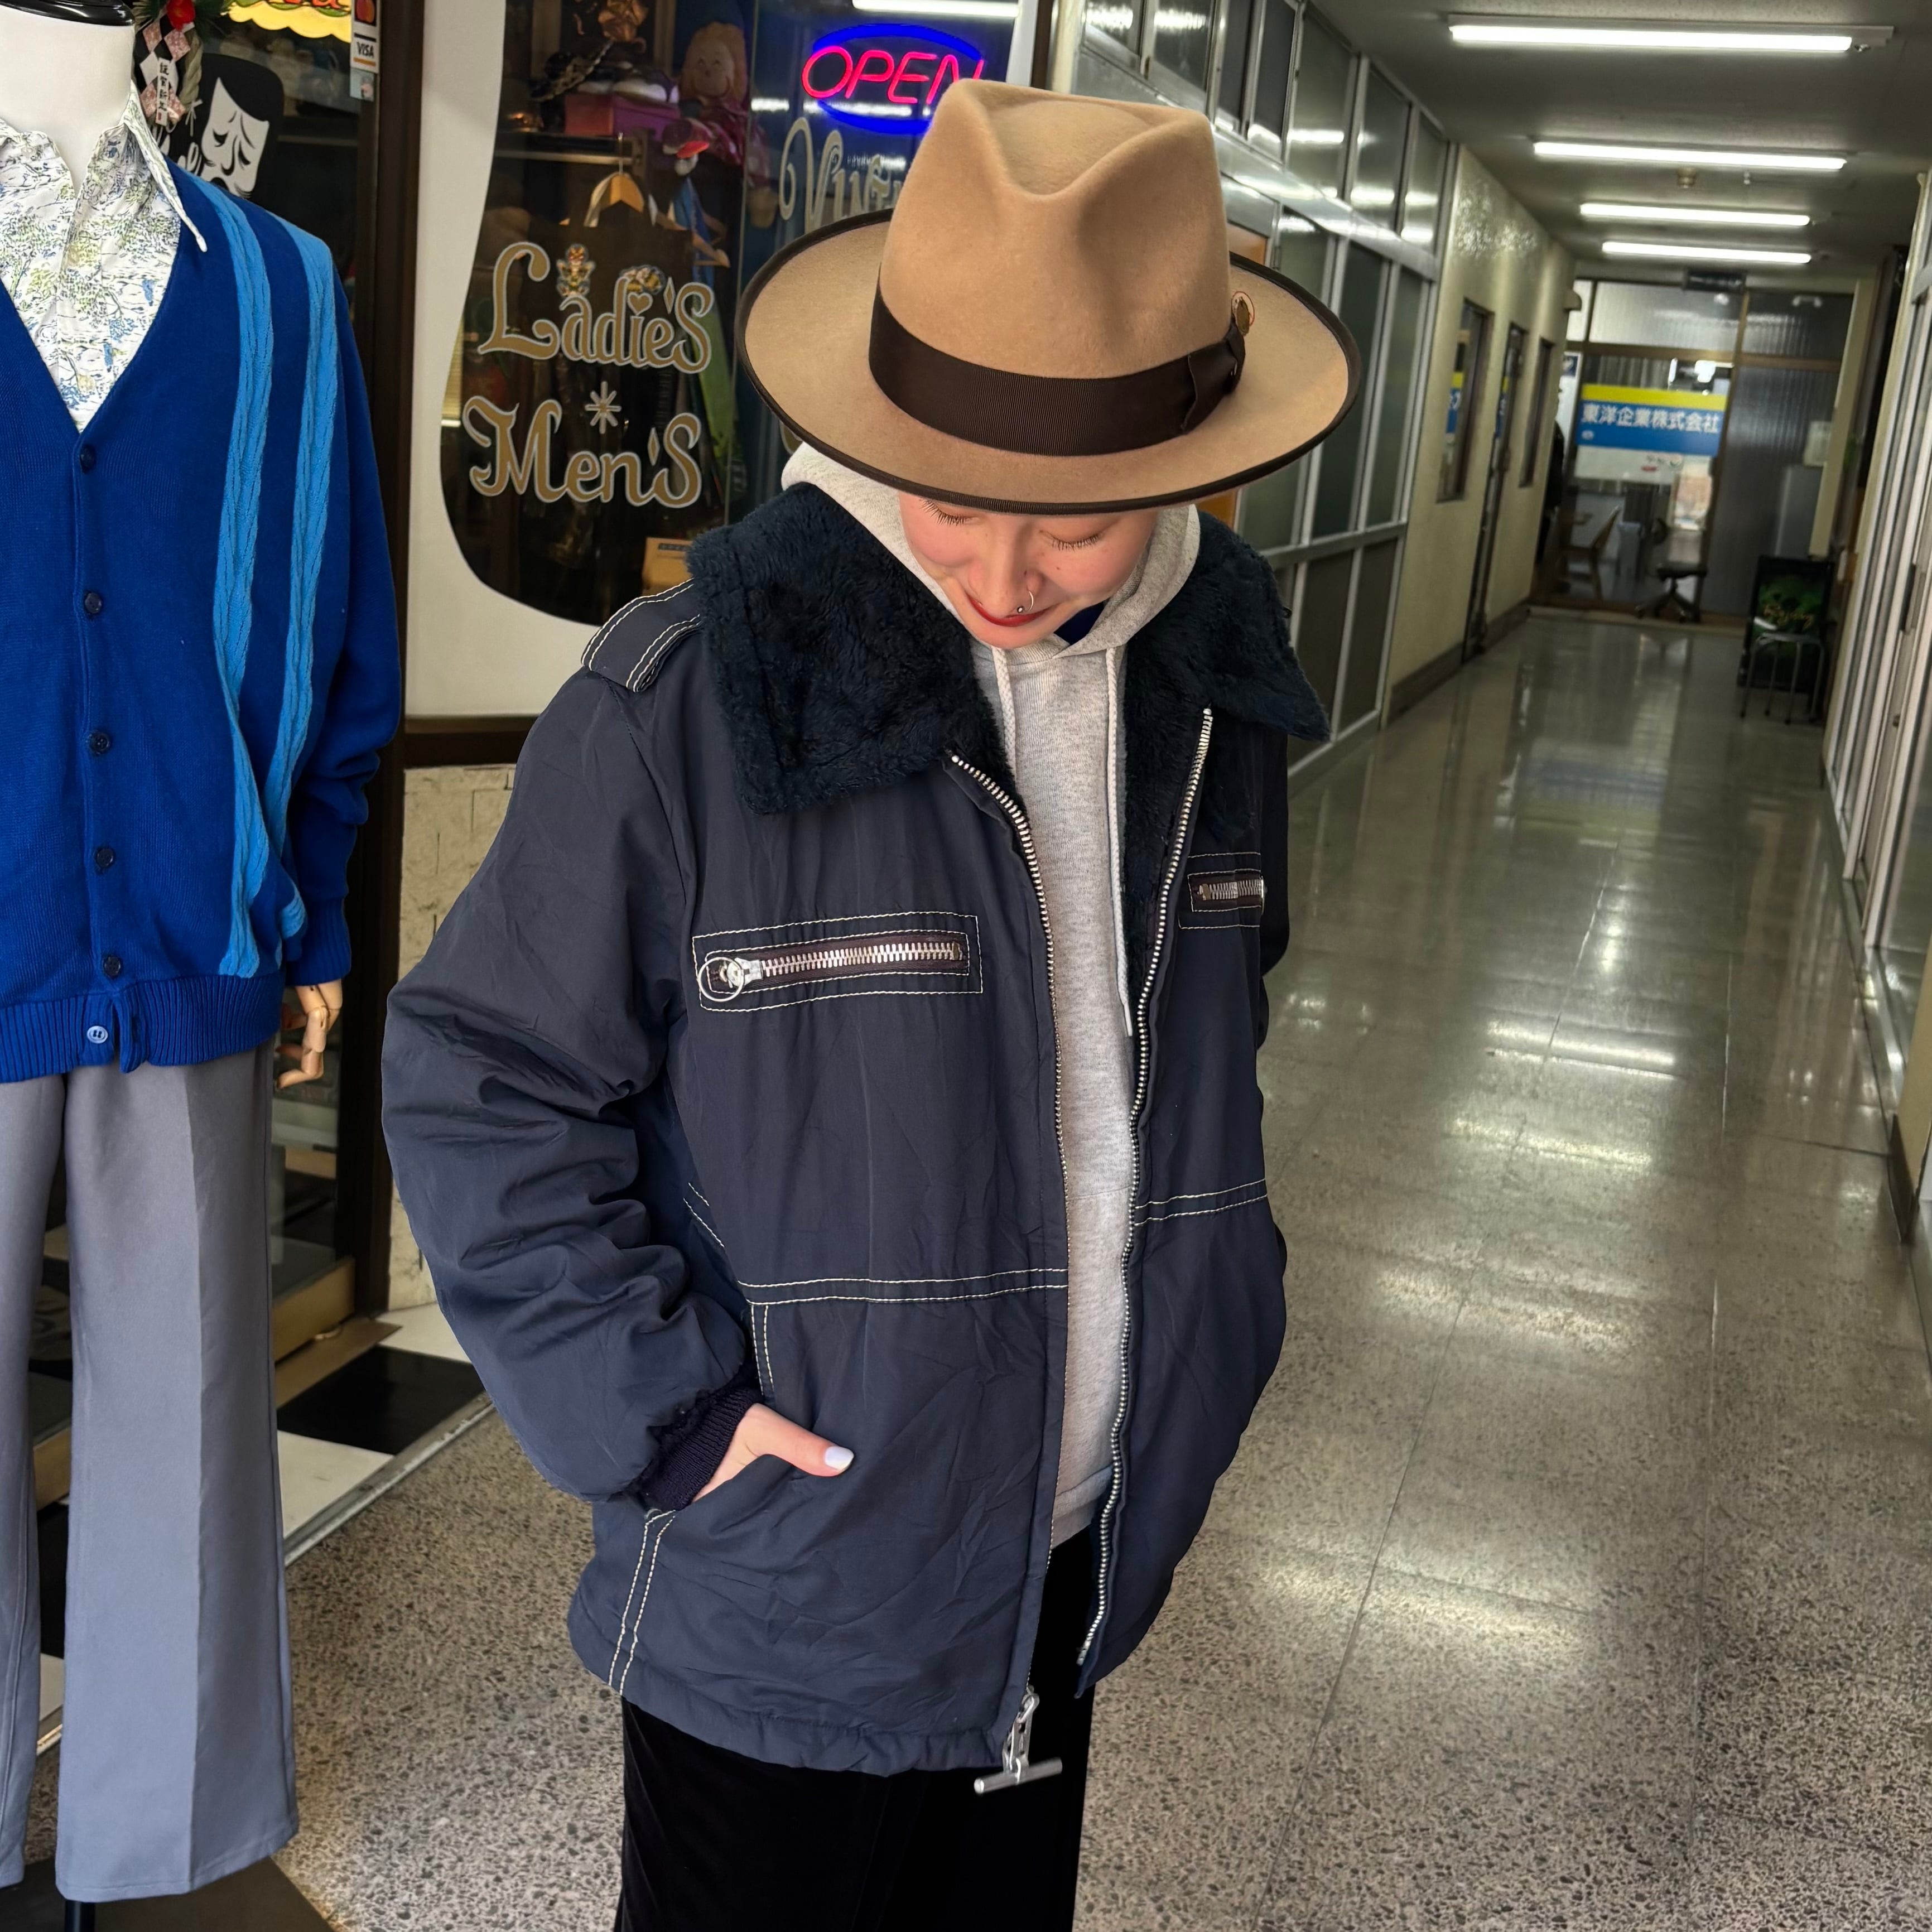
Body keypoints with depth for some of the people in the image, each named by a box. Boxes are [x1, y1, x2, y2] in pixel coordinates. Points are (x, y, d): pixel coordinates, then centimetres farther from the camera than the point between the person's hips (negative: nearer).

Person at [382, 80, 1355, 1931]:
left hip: (1073, 1567, 6)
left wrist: (1212, 1312, 9)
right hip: (785, 1597, -5)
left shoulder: (1210, 685, -4)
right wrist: (653, 1409, -18)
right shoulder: (684, 703, -24)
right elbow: (474, 1081, -16)